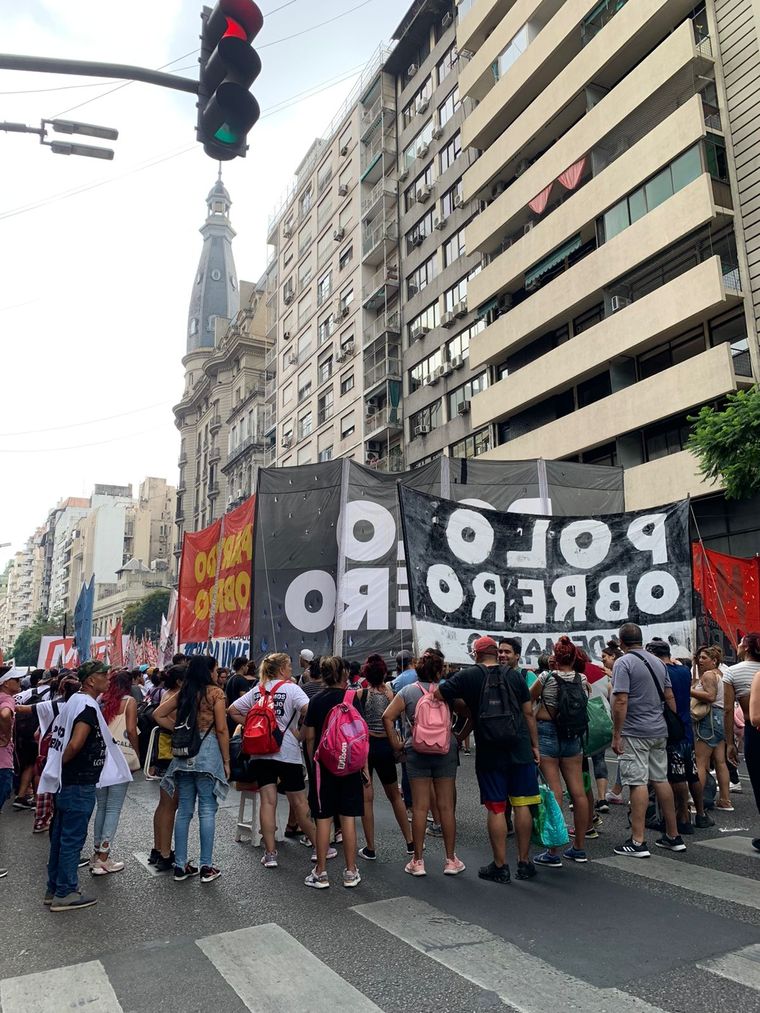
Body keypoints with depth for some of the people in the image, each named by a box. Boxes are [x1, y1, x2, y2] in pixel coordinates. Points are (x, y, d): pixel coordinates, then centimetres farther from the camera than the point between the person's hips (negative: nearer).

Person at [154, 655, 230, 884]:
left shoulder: (183, 693, 9)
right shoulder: (215, 693, -7)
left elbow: (158, 714, 8)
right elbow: (221, 729, -9)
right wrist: (226, 760, -2)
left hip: (184, 754, 5)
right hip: (208, 752, -5)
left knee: (183, 810, 11)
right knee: (207, 811, 1)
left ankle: (181, 865, 18)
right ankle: (206, 867, 6)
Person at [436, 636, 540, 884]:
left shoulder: (468, 677, -4)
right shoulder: (514, 676, 5)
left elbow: (436, 695, -3)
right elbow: (529, 713, 6)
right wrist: (535, 745, 14)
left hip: (489, 753, -3)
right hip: (520, 749, 3)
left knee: (496, 808, 4)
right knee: (522, 805, 10)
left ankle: (500, 866, 12)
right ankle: (524, 863, 18)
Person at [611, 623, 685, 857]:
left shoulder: (623, 663, -12)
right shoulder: (658, 662, 12)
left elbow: (621, 701, -18)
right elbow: (670, 697, 14)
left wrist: (616, 735, -13)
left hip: (635, 732, -7)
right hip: (659, 731, 7)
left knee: (638, 783, -5)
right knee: (661, 780, 14)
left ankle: (638, 842, -3)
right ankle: (673, 836, 22)